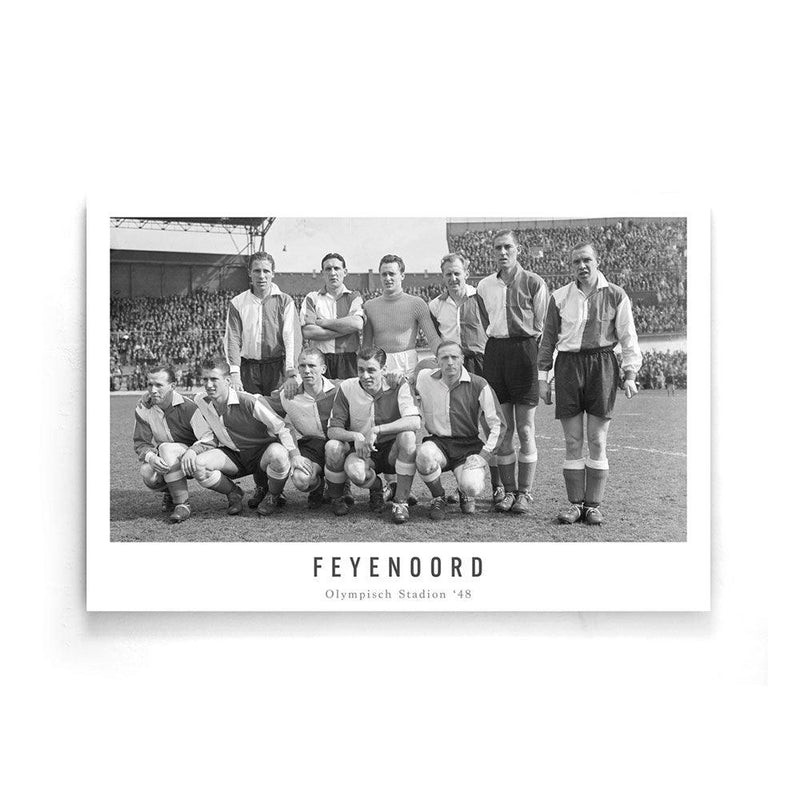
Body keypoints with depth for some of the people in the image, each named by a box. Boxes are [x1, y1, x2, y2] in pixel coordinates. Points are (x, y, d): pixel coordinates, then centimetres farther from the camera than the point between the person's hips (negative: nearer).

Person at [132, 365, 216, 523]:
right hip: (162, 458, 4)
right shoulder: (143, 408, -7)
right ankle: (170, 492, 10)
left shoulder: (187, 407, -20)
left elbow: (209, 440, -20)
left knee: (167, 448, -34)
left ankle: (182, 504, -27)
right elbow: (140, 442, -6)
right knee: (147, 473, -28)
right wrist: (151, 457, -29)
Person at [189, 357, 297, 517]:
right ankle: (233, 494, 4)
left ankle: (272, 496, -6)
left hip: (261, 453, -3)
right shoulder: (200, 401, -8)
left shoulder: (250, 402, -23)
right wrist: (188, 452, -17)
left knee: (277, 453, -39)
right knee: (195, 465, -25)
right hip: (232, 456, 4)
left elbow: (281, 430, -17)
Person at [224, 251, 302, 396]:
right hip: (248, 369, 1)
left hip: (277, 368, -1)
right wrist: (234, 373, -13)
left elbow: (292, 337, -7)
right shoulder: (237, 303, 8)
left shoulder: (285, 301, 4)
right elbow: (232, 339, 1)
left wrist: (291, 374, -20)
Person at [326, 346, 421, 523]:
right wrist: (355, 436, -28)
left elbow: (414, 422, -27)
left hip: (392, 451, -1)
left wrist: (376, 431, -33)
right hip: (361, 450, 1)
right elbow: (332, 430, -7)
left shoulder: (398, 386, -12)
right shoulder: (347, 388, -7)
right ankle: (376, 488, 2)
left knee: (408, 435, -33)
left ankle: (401, 501, -20)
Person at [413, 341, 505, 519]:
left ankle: (466, 495, 15)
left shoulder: (478, 385, -7)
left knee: (472, 487, -29)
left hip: (468, 446, -1)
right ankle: (438, 498, -5)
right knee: (424, 454, -36)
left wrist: (483, 456, -10)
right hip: (438, 442, 1)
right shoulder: (424, 379, -3)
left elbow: (498, 424, -3)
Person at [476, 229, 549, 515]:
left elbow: (542, 326, 0)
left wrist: (542, 362, -7)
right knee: (503, 429, 6)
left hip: (524, 349, -4)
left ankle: (525, 493, 4)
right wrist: (481, 356, 12)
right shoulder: (484, 285, 14)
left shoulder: (533, 283, 1)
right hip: (494, 352, 4)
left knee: (525, 429, -2)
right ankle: (508, 490, 13)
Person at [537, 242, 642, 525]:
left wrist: (630, 375, -2)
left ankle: (593, 505, 8)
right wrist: (542, 376, 9)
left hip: (602, 365, -1)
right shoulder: (560, 297, 8)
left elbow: (628, 338, 5)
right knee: (572, 442, 2)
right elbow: (548, 339, 13)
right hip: (568, 365, 1)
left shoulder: (615, 296, 4)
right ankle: (575, 504, 10)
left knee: (597, 441, 0)